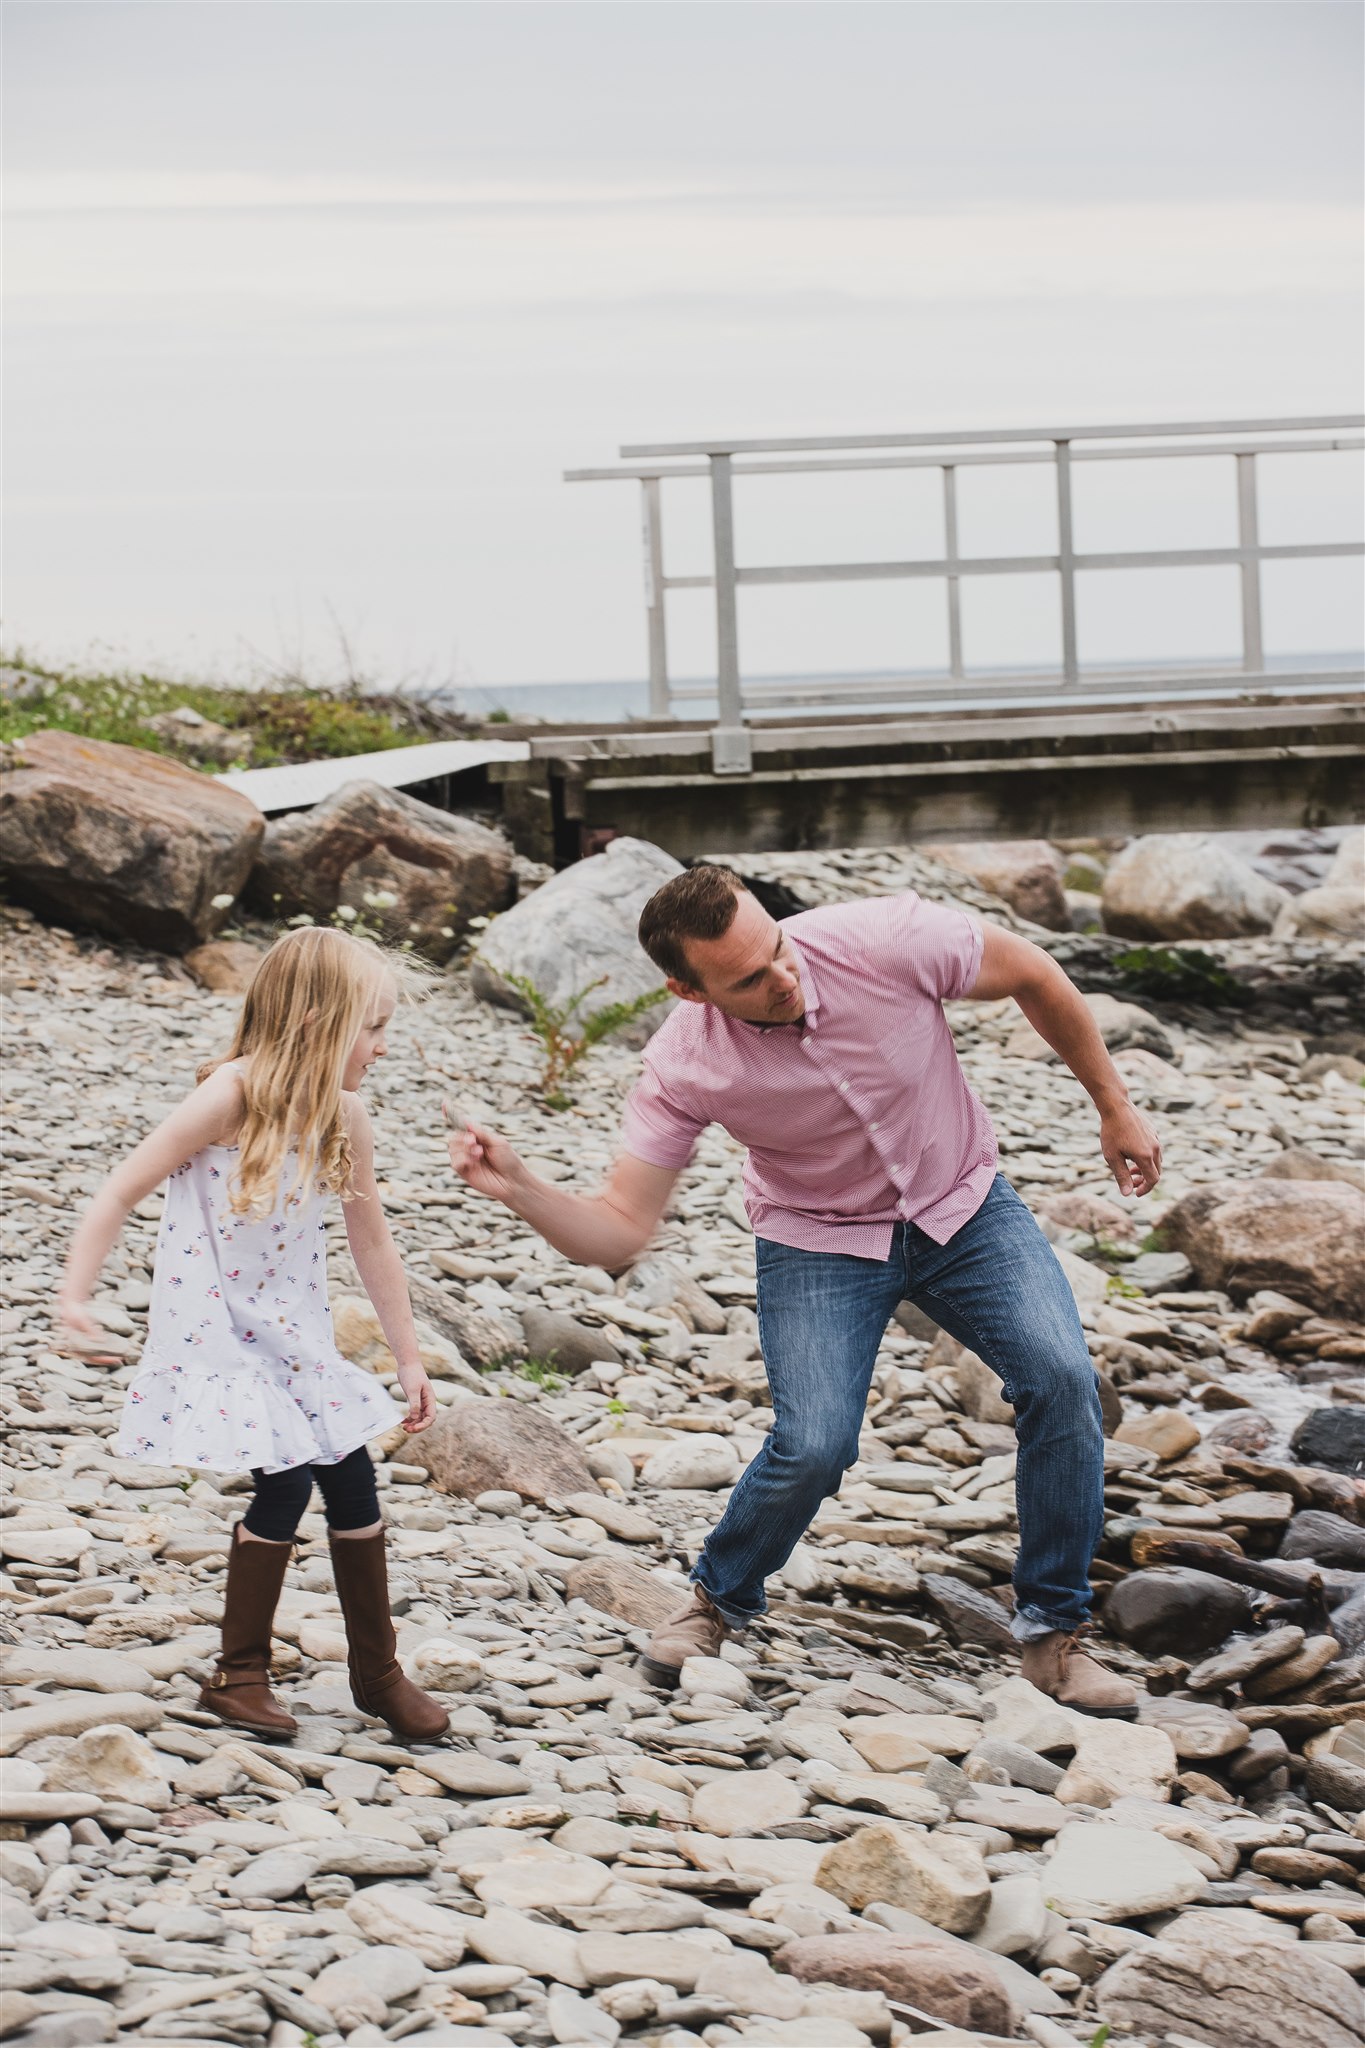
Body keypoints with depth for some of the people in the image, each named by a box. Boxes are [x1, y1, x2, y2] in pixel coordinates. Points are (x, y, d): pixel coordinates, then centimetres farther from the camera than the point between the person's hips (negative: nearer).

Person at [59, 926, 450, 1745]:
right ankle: (239, 1675, 5)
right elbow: (121, 1193, -18)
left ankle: (378, 1672, 20)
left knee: (354, 1478, 4)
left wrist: (411, 1361, 11)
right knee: (287, 1480, -13)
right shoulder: (233, 1096, -22)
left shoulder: (344, 1116, -4)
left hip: (296, 1329, 6)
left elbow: (373, 1242, 7)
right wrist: (75, 1298, -24)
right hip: (216, 1329, -6)